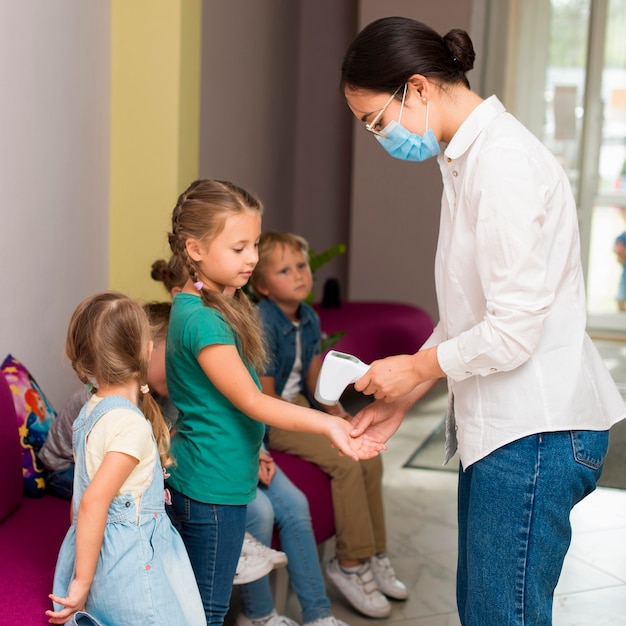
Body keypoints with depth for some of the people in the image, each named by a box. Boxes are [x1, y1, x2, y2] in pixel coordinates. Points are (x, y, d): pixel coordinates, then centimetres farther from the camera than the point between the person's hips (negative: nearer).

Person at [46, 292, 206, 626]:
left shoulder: (90, 411, 6)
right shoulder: (132, 425, -20)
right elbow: (94, 501, -25)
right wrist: (82, 581, -21)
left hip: (95, 549, 8)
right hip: (129, 560, -8)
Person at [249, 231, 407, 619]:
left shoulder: (310, 319, 5)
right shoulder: (262, 325, -21)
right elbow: (265, 399, -20)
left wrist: (335, 412, -3)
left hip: (301, 407, 8)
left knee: (371, 456, -3)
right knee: (346, 463, -21)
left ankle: (374, 555, 11)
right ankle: (350, 565, -6)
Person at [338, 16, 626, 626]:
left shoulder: (502, 162, -18)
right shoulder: (465, 158, 14)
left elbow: (514, 331, -21)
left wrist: (418, 367, -5)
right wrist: (400, 399, 12)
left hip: (535, 432, -10)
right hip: (497, 423, 10)